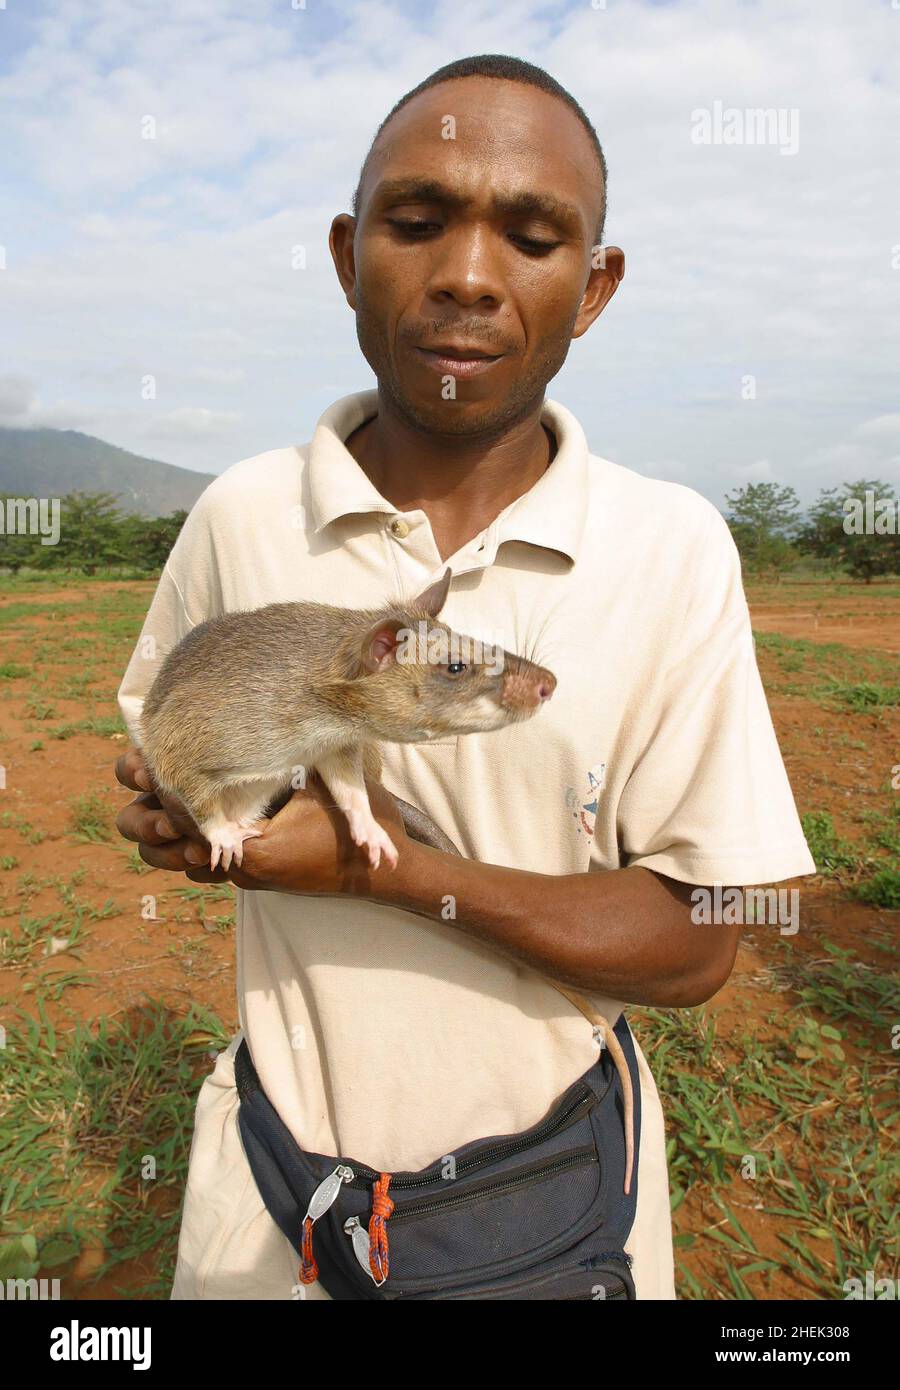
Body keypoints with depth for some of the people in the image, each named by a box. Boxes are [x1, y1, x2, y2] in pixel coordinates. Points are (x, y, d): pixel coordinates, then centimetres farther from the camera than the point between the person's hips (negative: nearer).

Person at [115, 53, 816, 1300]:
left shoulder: (675, 550, -15)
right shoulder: (239, 518, -9)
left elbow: (695, 945, -15)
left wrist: (386, 864, -26)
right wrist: (179, 803, -16)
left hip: (554, 1170, 0)